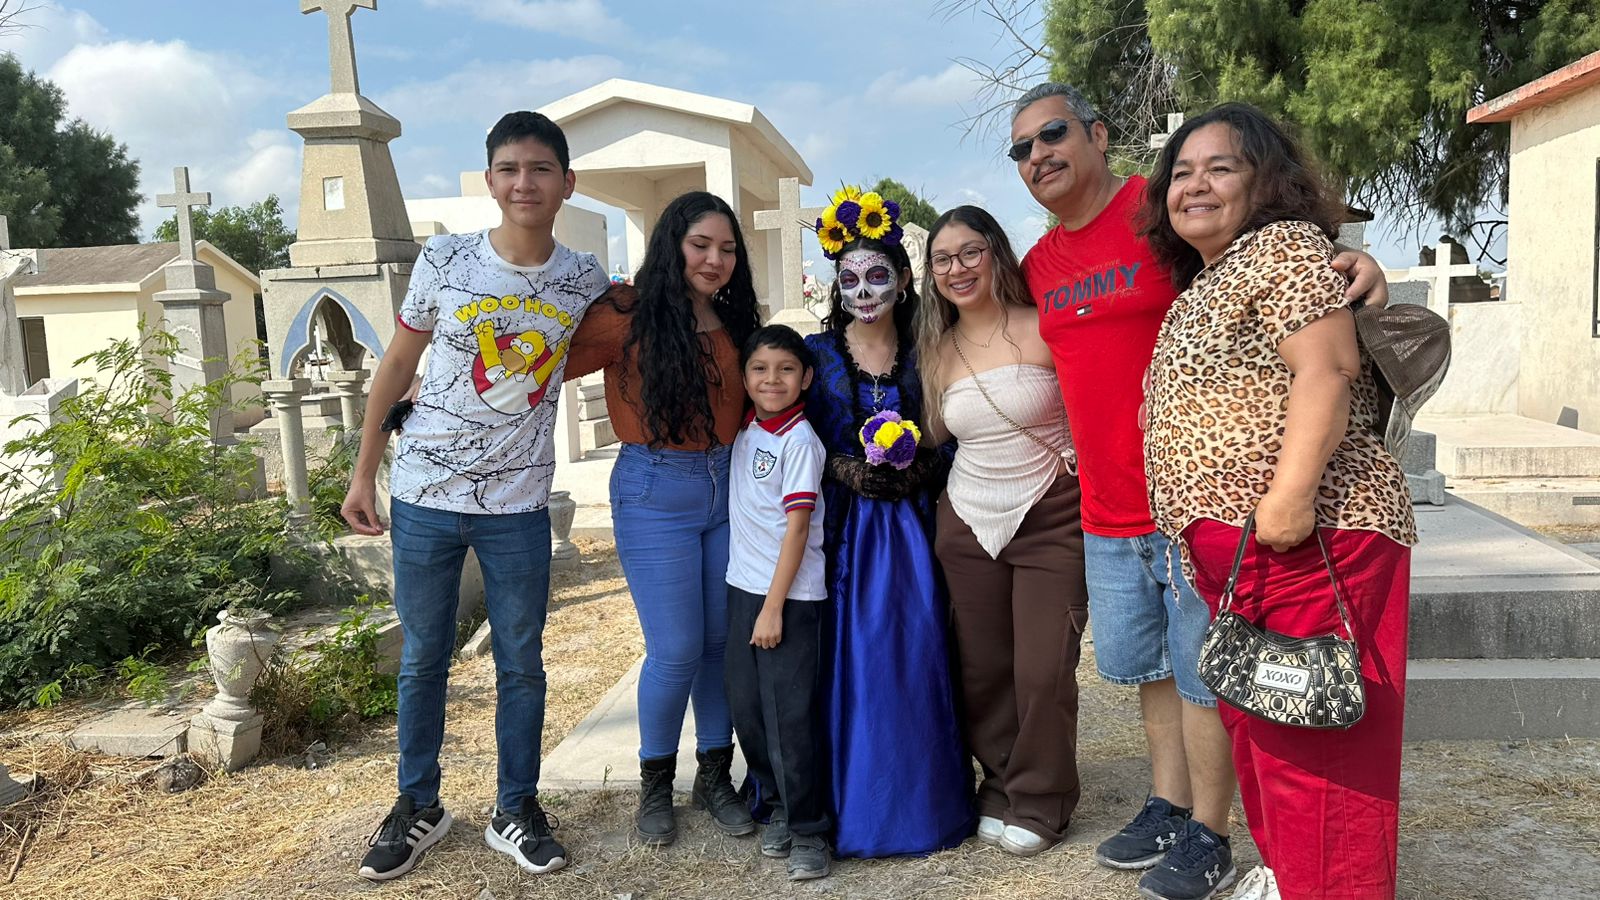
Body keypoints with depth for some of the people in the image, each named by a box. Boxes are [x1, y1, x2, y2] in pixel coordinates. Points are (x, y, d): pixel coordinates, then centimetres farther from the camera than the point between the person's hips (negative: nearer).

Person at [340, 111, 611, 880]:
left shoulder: (583, 279, -2)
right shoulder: (444, 260, -7)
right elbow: (398, 364, 2)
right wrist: (362, 474, 2)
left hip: (518, 506, 1)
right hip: (424, 496, -1)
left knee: (521, 664, 9)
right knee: (422, 660, 11)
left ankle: (516, 811, 26)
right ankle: (418, 807, 29)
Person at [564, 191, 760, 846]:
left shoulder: (733, 323, 9)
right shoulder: (629, 315, -9)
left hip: (726, 490, 5)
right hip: (655, 493, -5)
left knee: (724, 640, 8)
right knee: (676, 651, -3)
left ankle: (714, 776, 26)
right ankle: (655, 784, 21)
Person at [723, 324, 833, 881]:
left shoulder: (799, 440, -12)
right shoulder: (745, 431, 8)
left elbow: (797, 525, -15)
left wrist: (774, 607, -16)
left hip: (789, 595, -7)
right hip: (742, 585, 7)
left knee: (789, 714, -4)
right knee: (746, 707, 12)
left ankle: (807, 830, 10)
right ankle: (778, 807, 29)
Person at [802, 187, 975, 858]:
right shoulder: (817, 353, 2)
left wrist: (917, 469, -11)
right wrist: (844, 470, -12)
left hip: (910, 528, 1)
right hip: (844, 529, -1)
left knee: (917, 654, 1)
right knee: (850, 657, -1)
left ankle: (921, 801, 18)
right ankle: (854, 805, 14)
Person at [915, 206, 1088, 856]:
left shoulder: (1046, 328, -7)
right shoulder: (937, 351, 8)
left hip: (1051, 521, -4)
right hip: (968, 525, 4)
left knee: (1043, 670, -1)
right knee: (981, 669, 9)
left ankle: (1039, 803, 20)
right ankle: (1000, 786, 31)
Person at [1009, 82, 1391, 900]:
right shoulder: (1038, 265, 10)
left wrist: (1352, 264, -29)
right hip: (1108, 512, 7)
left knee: (1201, 672, 5)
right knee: (1150, 668, 19)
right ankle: (1167, 809, 36)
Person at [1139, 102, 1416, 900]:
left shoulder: (1284, 247, -4)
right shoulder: (1199, 287, 23)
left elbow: (1326, 369, -16)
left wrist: (1291, 491, -26)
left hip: (1304, 537, -10)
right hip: (1227, 551, 10)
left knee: (1310, 740, -5)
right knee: (1254, 722, 17)